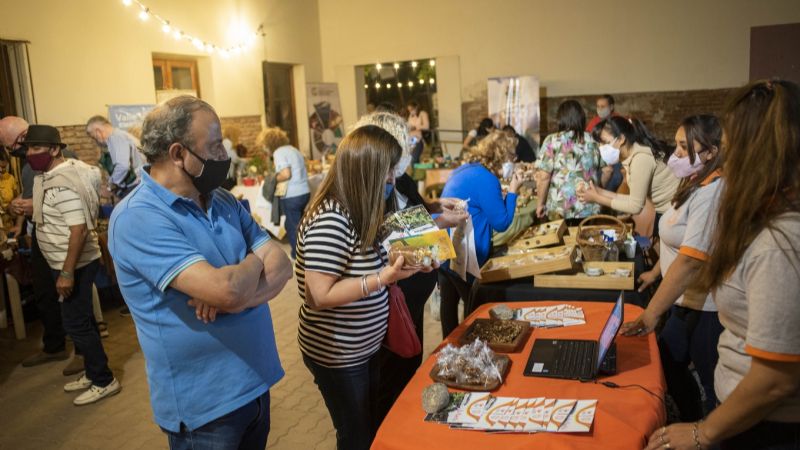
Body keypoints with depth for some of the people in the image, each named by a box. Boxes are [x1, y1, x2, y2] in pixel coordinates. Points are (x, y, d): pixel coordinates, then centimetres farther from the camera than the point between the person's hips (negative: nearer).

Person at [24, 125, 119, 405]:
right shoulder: (50, 176, 8)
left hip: (76, 264, -10)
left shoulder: (62, 184, -24)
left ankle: (104, 381, 9)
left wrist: (67, 272, -27)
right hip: (67, 263, 10)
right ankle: (93, 373, 31)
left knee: (75, 323, -3)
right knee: (82, 320, 18)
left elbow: (79, 228, -28)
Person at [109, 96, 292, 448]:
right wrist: (256, 261, -9)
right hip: (203, 402, -7)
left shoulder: (225, 202, 4)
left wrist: (239, 296, -22)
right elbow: (225, 290, -31)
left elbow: (281, 266, -2)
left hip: (255, 381, 7)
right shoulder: (138, 218, -21)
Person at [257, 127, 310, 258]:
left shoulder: (279, 153, -10)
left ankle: (298, 255, 10)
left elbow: (286, 174, -20)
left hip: (291, 196, -8)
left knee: (292, 227, 3)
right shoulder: (293, 150, 15)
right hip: (304, 192, 8)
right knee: (297, 225, 19)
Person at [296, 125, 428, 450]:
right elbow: (320, 295, -30)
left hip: (364, 347, 9)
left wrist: (402, 257, -1)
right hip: (337, 355, -9)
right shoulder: (330, 220, -28)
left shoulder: (357, 212, 2)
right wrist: (385, 277, -30)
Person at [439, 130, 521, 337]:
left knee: (449, 303, 18)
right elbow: (501, 222, -11)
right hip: (460, 257, -9)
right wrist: (512, 191, -2)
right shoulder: (486, 178, -16)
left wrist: (506, 192, 16)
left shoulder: (463, 170, 13)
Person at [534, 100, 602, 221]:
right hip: (590, 209, 4)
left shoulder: (552, 141, -6)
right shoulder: (592, 141, 6)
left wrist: (540, 204, 0)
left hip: (560, 209, -3)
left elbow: (543, 177, -10)